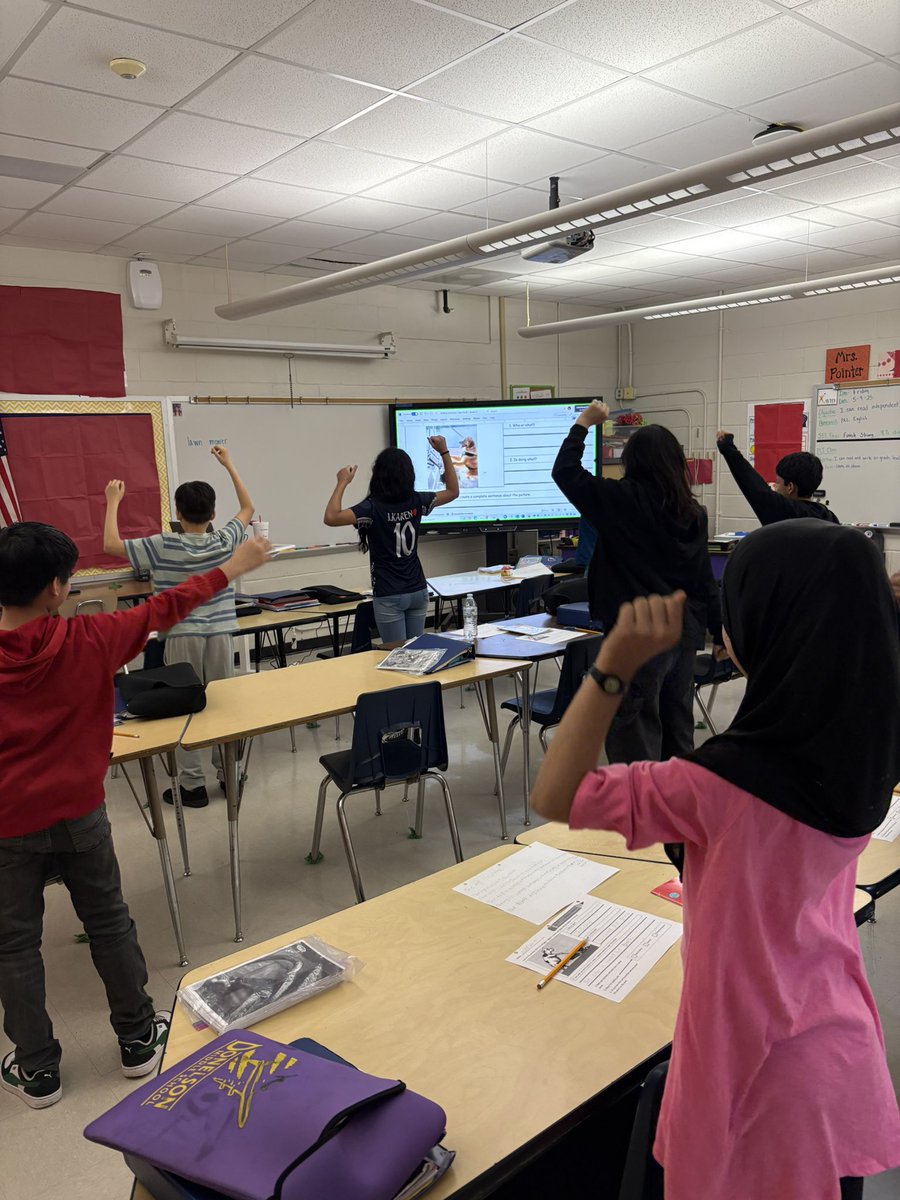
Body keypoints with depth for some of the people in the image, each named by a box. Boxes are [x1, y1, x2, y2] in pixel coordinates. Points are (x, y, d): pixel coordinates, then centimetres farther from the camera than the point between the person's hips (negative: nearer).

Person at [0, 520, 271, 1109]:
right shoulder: (88, 640, -14)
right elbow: (164, 610, -4)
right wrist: (233, 568, 7)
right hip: (79, 815, 0)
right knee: (110, 924, 17)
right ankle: (138, 1039, 31)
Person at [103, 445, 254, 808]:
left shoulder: (163, 546, -9)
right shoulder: (224, 542, -1)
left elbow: (110, 544, -1)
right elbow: (248, 508, 16)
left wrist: (113, 502, 11)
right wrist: (229, 465, 21)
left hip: (182, 637, -3)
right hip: (220, 634, 3)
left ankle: (192, 784, 7)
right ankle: (228, 773, 20)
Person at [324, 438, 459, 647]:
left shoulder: (373, 507, -15)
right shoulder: (416, 502, -1)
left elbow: (331, 518, -25)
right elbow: (453, 491, 15)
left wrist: (342, 483, -14)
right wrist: (444, 453, 14)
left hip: (389, 596, -5)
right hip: (418, 592, 5)